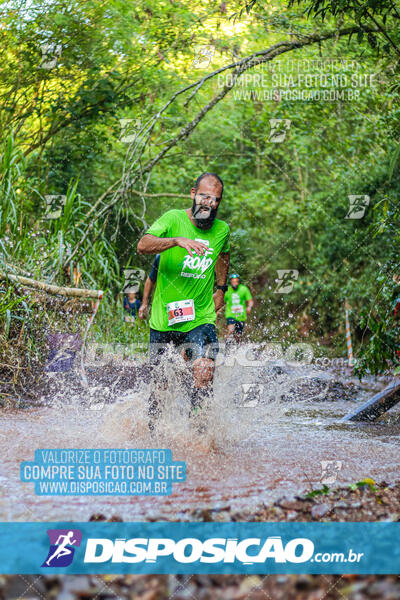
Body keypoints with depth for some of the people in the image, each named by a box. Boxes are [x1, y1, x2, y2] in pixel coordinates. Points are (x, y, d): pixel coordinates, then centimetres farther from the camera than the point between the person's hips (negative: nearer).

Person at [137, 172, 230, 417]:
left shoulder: (222, 230, 3)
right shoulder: (173, 219, -9)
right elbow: (143, 245, -28)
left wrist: (221, 289, 20)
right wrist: (178, 240, -42)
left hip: (201, 317, 1)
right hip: (164, 317, -1)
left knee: (204, 376, -21)